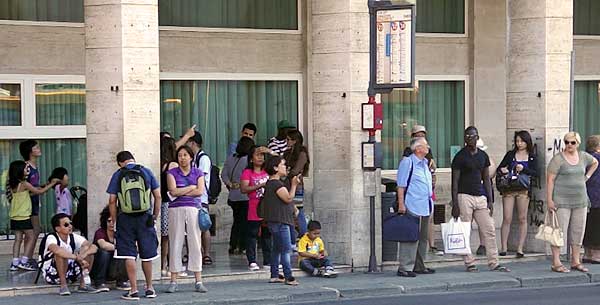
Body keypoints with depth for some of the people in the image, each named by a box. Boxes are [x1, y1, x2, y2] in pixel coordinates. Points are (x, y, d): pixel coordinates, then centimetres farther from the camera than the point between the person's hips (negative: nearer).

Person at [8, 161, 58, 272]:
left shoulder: (13, 185, 8)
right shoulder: (24, 184, -12)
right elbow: (39, 192, -4)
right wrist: (51, 184, 6)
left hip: (14, 217, 7)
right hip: (23, 217, -7)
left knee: (18, 238, 9)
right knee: (31, 237, 2)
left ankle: (15, 262, 4)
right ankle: (24, 261, -4)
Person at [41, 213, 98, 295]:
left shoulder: (74, 237, -3)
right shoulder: (51, 238, -20)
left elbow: (94, 247, -13)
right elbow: (57, 250, -44)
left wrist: (83, 255, -34)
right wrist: (77, 258, -44)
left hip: (69, 272, 6)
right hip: (52, 275, -6)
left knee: (88, 251, -10)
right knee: (61, 254, -33)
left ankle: (83, 284, -7)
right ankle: (63, 285, -23)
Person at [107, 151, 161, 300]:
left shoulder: (117, 175, 0)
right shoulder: (147, 172, 4)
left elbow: (112, 201, -4)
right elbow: (158, 196, 3)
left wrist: (114, 221, 4)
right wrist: (155, 216, 11)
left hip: (126, 218, -1)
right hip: (145, 217, 2)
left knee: (129, 255, 2)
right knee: (147, 254, 12)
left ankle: (134, 290, -2)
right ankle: (149, 288, 23)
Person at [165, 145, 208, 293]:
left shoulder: (198, 173, 10)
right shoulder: (172, 173, 7)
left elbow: (200, 191, -4)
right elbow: (173, 191, -7)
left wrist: (181, 192, -6)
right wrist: (191, 187, -2)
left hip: (193, 209, 1)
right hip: (176, 210, -1)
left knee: (195, 244, 0)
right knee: (175, 244, -1)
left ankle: (198, 281, 2)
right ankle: (173, 281, 3)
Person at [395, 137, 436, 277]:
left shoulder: (425, 162, 17)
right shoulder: (407, 162, -8)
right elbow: (401, 186, -12)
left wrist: (430, 201, 23)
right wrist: (401, 204, -17)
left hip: (425, 207, 9)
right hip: (412, 207, -9)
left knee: (423, 238, 13)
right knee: (411, 238, -10)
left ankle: (419, 266, 21)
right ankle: (405, 267, -8)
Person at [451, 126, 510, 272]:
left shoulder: (483, 156, 12)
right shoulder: (460, 156, -3)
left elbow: (486, 179, 16)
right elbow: (455, 182, -5)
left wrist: (490, 200, 8)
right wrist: (455, 204, -11)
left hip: (481, 197, 5)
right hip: (464, 196, -5)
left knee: (489, 230, 2)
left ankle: (494, 263, 5)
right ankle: (469, 263, 5)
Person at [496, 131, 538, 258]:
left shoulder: (532, 157, 8)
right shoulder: (510, 154, 11)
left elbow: (535, 173, -3)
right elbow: (499, 168, 14)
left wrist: (523, 169, -18)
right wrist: (502, 170, -9)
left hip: (523, 190, 0)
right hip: (509, 189, 0)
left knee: (522, 219, 1)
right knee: (507, 219, -3)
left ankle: (520, 248, 4)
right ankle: (503, 247, 1)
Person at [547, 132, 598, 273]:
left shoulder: (583, 156, 9)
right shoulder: (558, 159, -8)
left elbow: (595, 163, 30)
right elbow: (550, 179, -11)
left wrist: (587, 176, 17)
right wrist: (549, 200, -17)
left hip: (580, 201, 6)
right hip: (562, 201, -6)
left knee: (578, 231, 8)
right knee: (560, 231, -8)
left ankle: (575, 262, 17)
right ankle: (556, 263, -6)